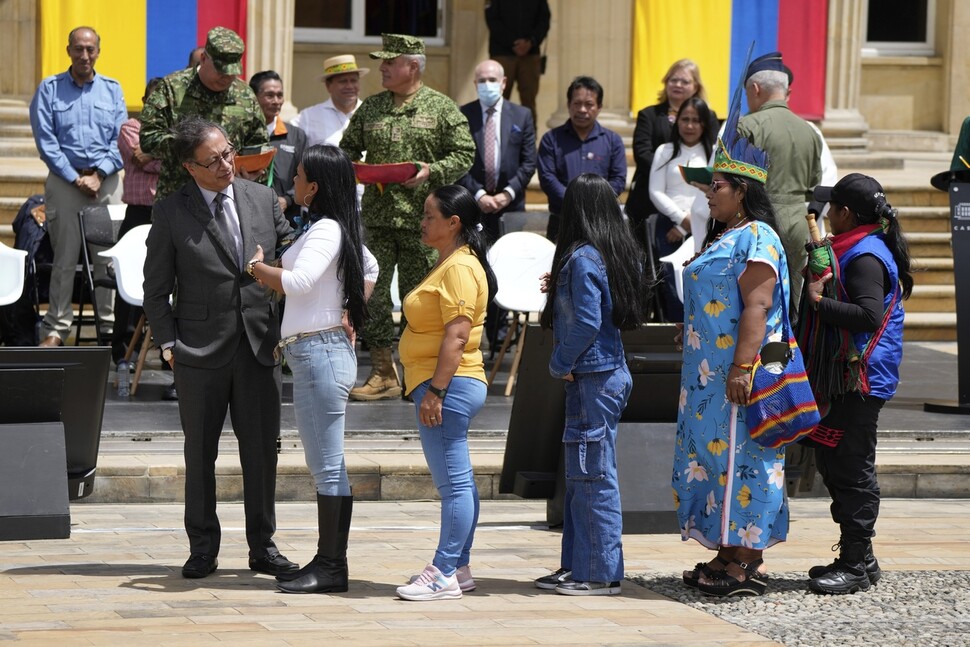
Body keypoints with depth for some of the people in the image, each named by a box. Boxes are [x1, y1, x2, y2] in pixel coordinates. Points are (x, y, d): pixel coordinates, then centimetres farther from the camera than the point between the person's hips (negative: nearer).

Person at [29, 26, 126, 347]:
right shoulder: (49, 89, 5)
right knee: (64, 258, -2)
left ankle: (111, 321, 4)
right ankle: (57, 327, 4)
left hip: (106, 179, 1)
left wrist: (99, 175, -8)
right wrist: (76, 178, -9)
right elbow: (46, 141, -2)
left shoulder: (112, 89, 11)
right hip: (65, 180, -1)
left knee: (108, 256, -1)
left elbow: (120, 139, 6)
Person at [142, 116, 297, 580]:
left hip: (259, 346, 2)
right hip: (201, 351, -2)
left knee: (262, 453, 7)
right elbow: (156, 289, 1)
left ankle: (262, 546, 18)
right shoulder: (170, 214, -4)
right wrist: (169, 344, -6)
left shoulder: (263, 199, 5)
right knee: (200, 455, 6)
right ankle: (203, 547, 18)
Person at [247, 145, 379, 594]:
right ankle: (330, 562, 16)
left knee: (327, 466, -7)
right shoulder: (340, 229, 16)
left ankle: (331, 567, -6)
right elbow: (369, 269, 32)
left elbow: (298, 282, -27)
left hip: (319, 351, -10)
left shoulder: (325, 230, -14)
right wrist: (352, 316, 22)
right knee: (326, 466, 12)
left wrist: (257, 267, -9)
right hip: (326, 350, 10)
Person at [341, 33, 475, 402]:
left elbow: (464, 154, -1)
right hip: (377, 216, 4)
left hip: (422, 219, -3)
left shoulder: (442, 108, 0)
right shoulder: (370, 108, 12)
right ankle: (383, 373, 5)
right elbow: (348, 147, 20)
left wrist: (432, 171, -16)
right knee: (372, 292, -2)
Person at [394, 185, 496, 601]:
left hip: (448, 386, -11)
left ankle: (444, 574, -9)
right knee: (456, 483, 13)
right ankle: (458, 569, 18)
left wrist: (435, 390, -23)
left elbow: (457, 335, -21)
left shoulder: (459, 268, -14)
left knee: (453, 483, -9)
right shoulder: (448, 263, 19)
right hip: (446, 386, 11)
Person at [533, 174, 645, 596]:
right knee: (580, 475, 15)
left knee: (593, 475, -4)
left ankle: (600, 574, 0)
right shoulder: (620, 255, 11)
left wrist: (560, 364, -8)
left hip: (592, 378, -10)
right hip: (609, 374, 10)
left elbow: (586, 323, -21)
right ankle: (578, 566, 21)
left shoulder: (583, 258, -16)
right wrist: (559, 290, 15)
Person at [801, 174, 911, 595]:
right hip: (843, 377, 11)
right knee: (833, 464, 15)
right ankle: (858, 556, 21)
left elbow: (870, 314, -29)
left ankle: (856, 566, -3)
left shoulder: (865, 257, -17)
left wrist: (819, 301, -23)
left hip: (859, 382, -11)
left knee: (852, 469, -7)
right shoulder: (855, 249, 17)